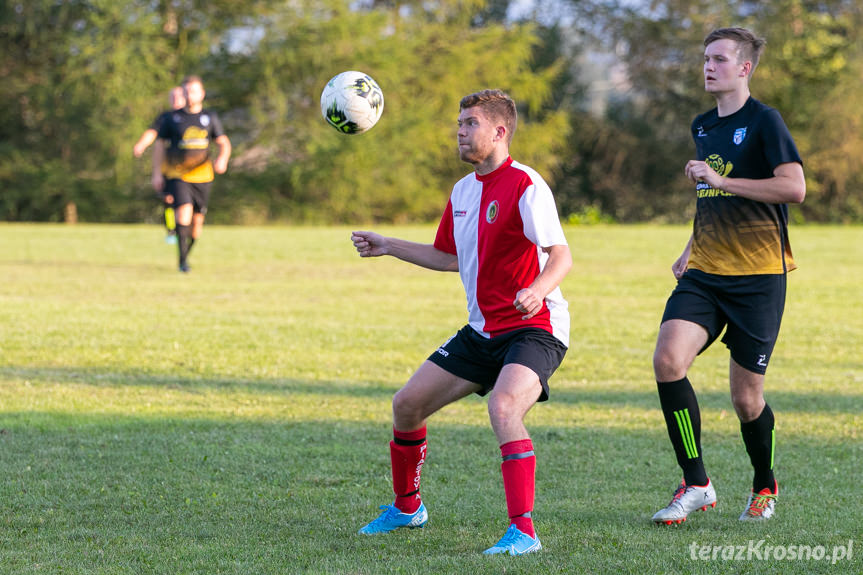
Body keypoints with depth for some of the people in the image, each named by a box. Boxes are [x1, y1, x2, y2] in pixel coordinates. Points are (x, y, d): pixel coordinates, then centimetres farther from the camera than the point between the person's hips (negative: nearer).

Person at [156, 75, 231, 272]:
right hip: (177, 175, -2)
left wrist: (222, 159, -16)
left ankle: (187, 252, 31)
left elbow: (224, 143, 6)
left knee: (197, 220, 5)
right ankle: (183, 261, -20)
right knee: (184, 210, -22)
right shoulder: (174, 119, 2)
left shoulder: (210, 118, 7)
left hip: (202, 175, 2)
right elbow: (161, 144, 8)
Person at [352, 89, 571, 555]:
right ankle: (406, 507, 29)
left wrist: (537, 289, -43)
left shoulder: (525, 186, -15)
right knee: (407, 404, 7)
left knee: (503, 407, -34)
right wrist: (389, 247, 23)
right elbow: (451, 258, 26)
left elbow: (561, 255, -23)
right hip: (483, 330, 9)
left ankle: (523, 531, -33)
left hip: (533, 329, -9)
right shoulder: (462, 191, 10)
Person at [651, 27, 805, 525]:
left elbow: (794, 188, -19)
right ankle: (696, 484, -10)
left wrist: (720, 180, -20)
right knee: (668, 359, -18)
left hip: (758, 277, -6)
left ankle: (765, 487, 27)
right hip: (704, 274, 6)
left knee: (746, 399, 0)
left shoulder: (764, 121, -7)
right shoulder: (703, 127, 16)